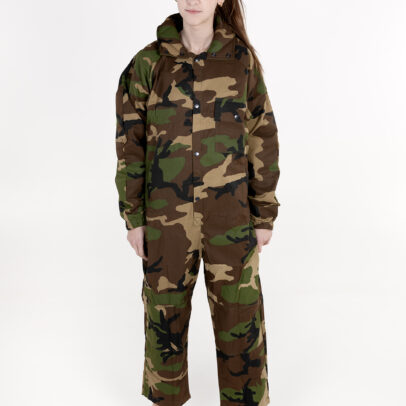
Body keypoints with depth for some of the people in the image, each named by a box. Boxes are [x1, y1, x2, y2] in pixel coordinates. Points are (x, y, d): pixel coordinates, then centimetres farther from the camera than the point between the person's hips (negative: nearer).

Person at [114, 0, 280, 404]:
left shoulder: (242, 60, -2)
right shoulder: (147, 63, -2)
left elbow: (263, 141, 1)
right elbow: (130, 144, 1)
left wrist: (265, 216, 1)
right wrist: (133, 217, 0)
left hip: (231, 218, 0)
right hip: (166, 219, 1)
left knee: (239, 314, 10)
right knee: (165, 311, 16)